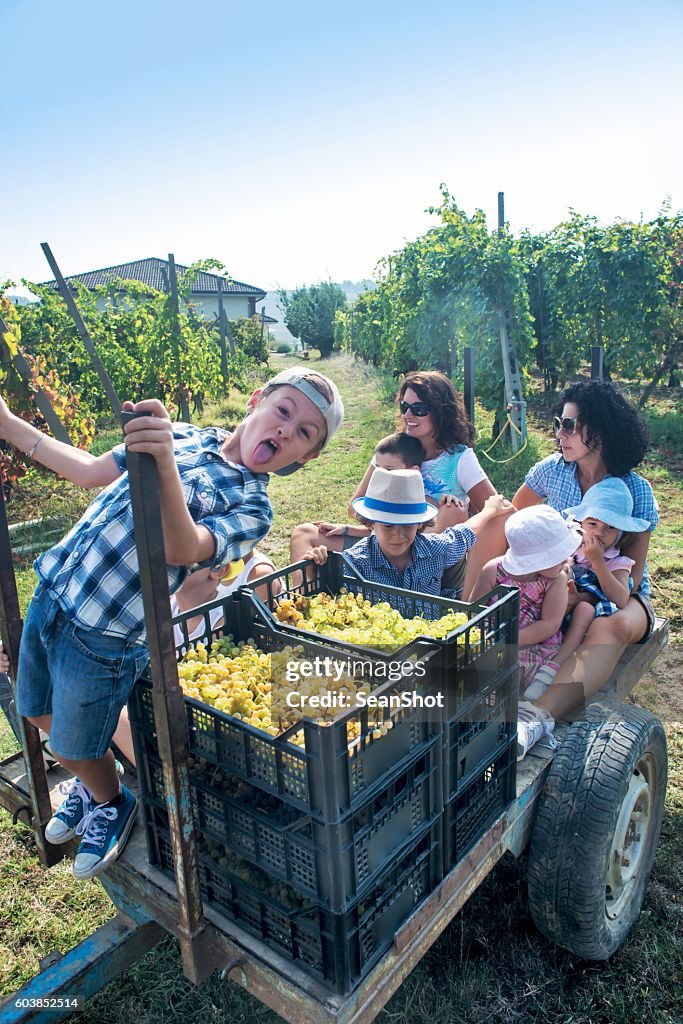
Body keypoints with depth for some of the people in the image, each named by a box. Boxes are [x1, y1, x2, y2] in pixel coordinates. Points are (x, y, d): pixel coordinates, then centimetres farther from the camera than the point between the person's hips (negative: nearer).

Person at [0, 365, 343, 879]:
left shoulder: (251, 506, -14)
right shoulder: (184, 435, 1)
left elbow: (181, 550, -32)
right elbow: (93, 471, 10)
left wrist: (165, 464, -47)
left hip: (102, 639, -6)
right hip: (49, 592, 6)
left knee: (75, 749, 10)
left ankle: (111, 804, 44)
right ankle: (91, 784, 53)